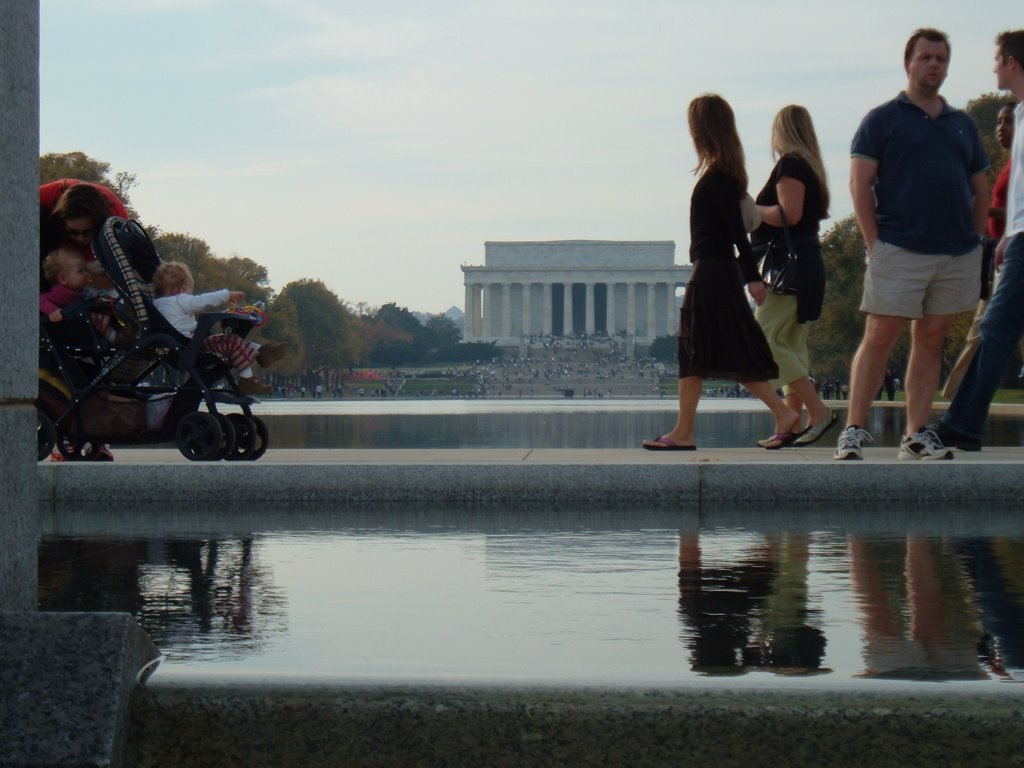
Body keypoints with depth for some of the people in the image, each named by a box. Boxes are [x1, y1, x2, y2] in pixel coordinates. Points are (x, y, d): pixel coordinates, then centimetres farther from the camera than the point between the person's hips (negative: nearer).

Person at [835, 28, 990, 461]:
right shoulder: (883, 119, 3)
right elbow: (859, 183, -3)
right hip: (899, 250, -5)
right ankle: (854, 430, -4)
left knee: (930, 340, 6)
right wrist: (874, 243, -11)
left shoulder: (963, 125, 17)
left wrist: (975, 240, 8)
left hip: (957, 256, 5)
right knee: (879, 336, -7)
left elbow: (981, 190, 20)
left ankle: (916, 435, 8)